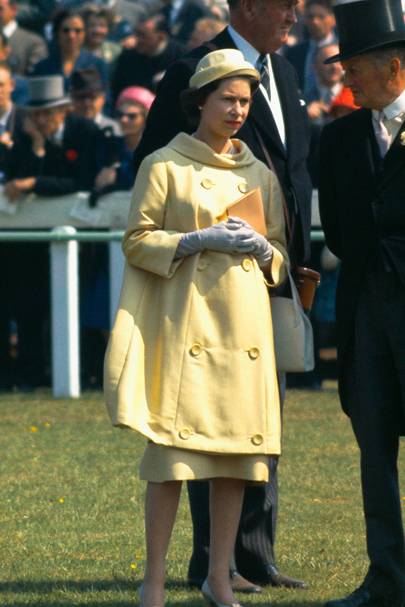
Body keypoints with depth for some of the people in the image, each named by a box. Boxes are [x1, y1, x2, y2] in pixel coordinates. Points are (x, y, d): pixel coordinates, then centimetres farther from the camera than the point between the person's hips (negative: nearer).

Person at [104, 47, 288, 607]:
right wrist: (199, 240, -13)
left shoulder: (260, 175, 15)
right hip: (184, 318, -4)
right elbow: (137, 241, -1)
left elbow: (281, 254, 19)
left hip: (245, 322, 5)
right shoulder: (164, 166, 2)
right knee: (172, 450, -8)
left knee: (240, 449, 2)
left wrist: (261, 248, -3)